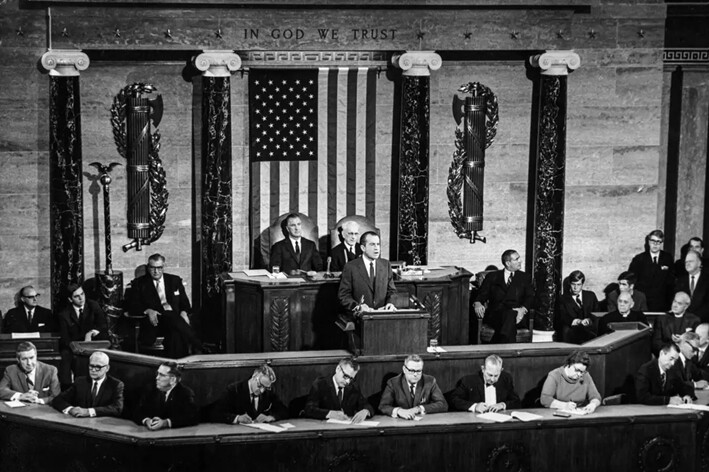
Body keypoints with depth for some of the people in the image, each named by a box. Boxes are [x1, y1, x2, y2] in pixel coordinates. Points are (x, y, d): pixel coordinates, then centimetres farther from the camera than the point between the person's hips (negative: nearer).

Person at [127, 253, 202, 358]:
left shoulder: (175, 280, 21)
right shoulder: (139, 283, 14)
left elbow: (184, 303, 17)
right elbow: (132, 306, 4)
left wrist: (184, 313, -7)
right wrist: (147, 311, -16)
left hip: (174, 318, 2)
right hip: (154, 322, -2)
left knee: (176, 334, -37)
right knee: (172, 317, -37)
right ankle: (197, 347, -39)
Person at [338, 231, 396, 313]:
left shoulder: (386, 265, 13)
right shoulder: (350, 267, 2)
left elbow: (391, 291, 16)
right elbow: (343, 295, 0)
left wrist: (390, 303, -5)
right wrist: (357, 306, -17)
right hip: (359, 315, -3)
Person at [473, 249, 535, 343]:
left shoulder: (525, 278, 22)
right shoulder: (492, 277, 20)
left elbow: (530, 297, 10)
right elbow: (482, 295, 12)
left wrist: (523, 309, -14)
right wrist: (477, 303, -14)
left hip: (515, 313, 0)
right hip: (495, 313, 0)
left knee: (510, 315, -38)